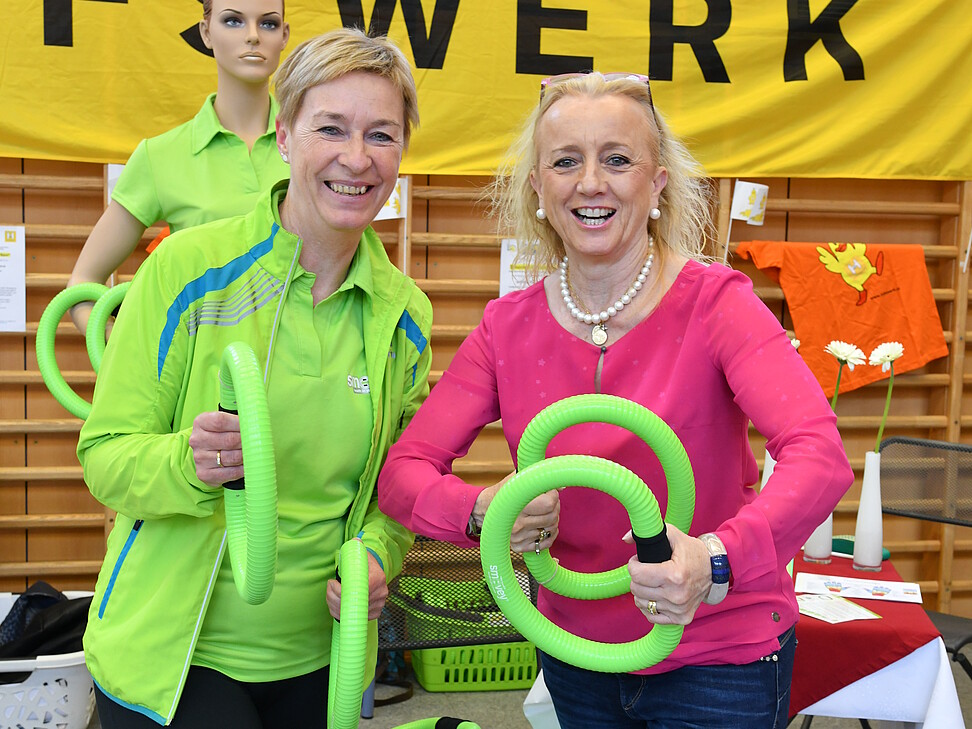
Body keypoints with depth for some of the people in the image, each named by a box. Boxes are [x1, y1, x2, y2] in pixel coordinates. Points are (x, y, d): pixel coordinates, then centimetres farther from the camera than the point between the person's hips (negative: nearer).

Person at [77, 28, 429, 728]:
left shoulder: (406, 314, 0)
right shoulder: (187, 268, -12)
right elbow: (105, 455, -10)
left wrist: (375, 555, -11)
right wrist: (186, 465, -31)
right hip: (170, 657, -3)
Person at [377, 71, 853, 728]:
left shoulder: (714, 302, -17)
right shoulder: (508, 327, -6)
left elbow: (820, 456, -30)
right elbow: (403, 468, -7)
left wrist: (716, 561, -48)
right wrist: (482, 512, -28)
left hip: (720, 657, -3)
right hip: (575, 650, 4)